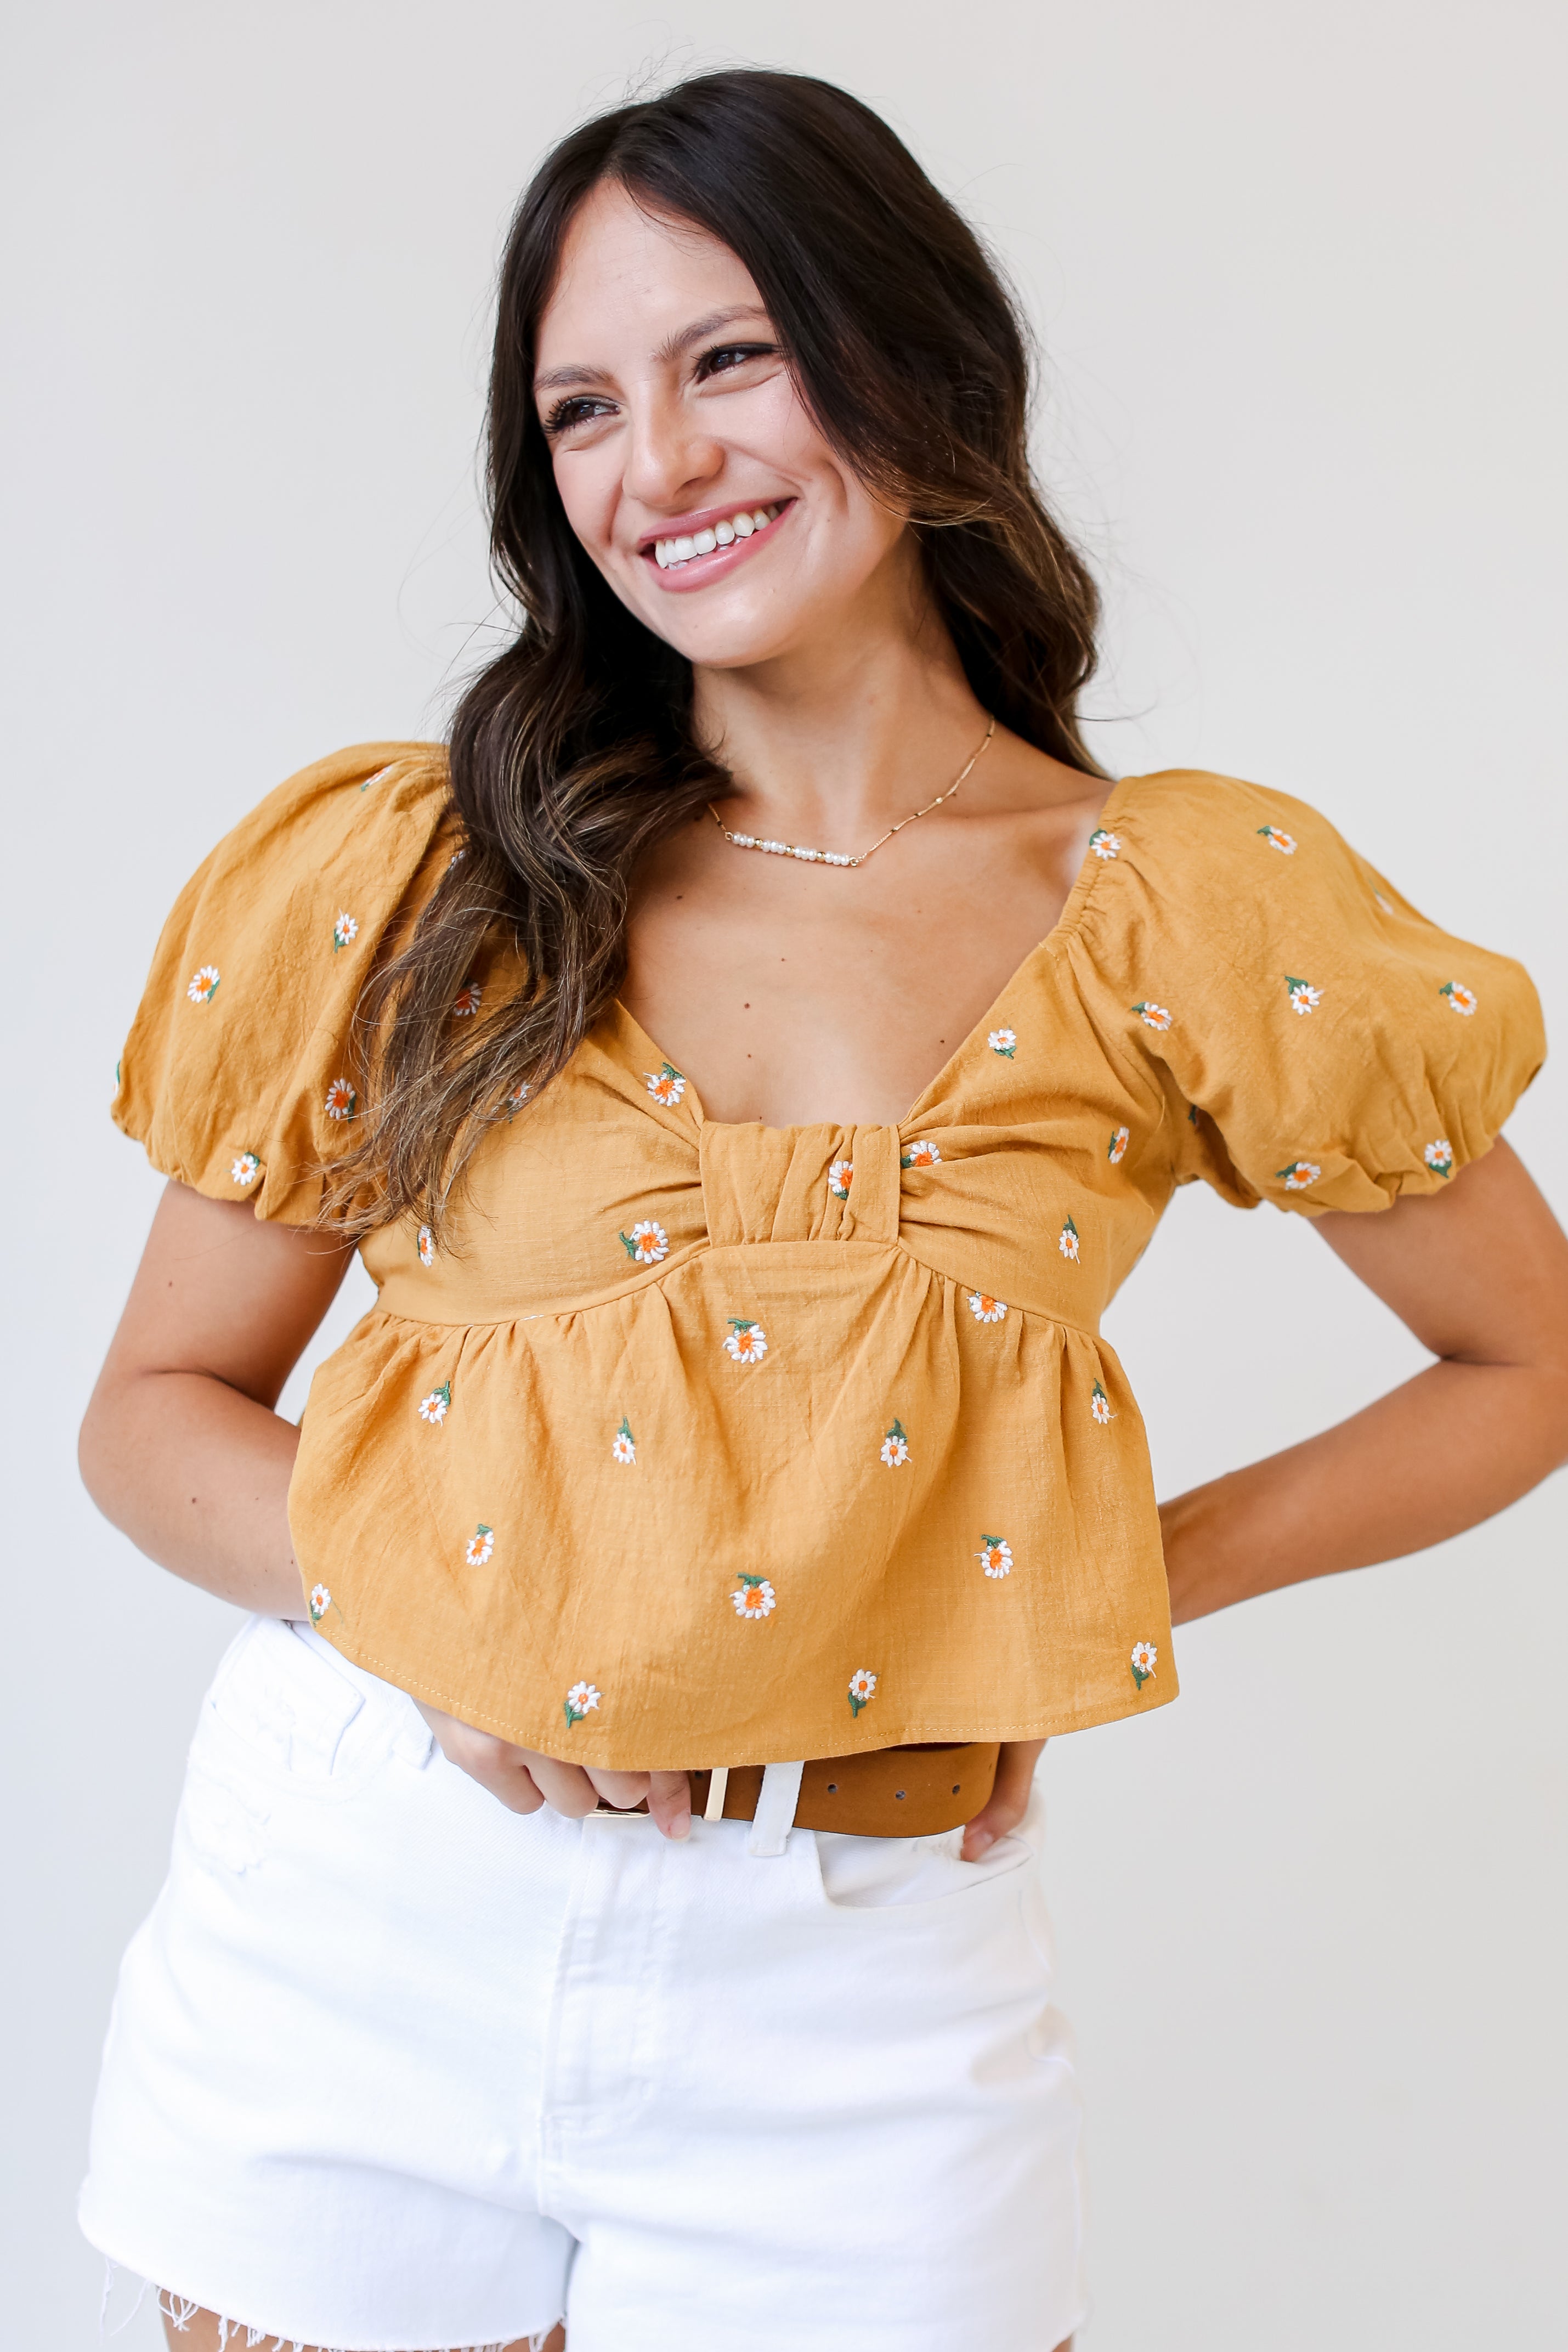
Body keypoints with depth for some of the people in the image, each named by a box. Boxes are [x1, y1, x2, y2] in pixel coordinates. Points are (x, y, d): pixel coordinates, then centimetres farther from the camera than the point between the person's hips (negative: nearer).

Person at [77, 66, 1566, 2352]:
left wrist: (1122, 1583, -4)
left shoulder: (1186, 911, -4)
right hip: (361, 1924, 1)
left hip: (854, 1993, 0)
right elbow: (161, 1405, 4)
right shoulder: (413, 870, -2)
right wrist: (406, 1600, -14)